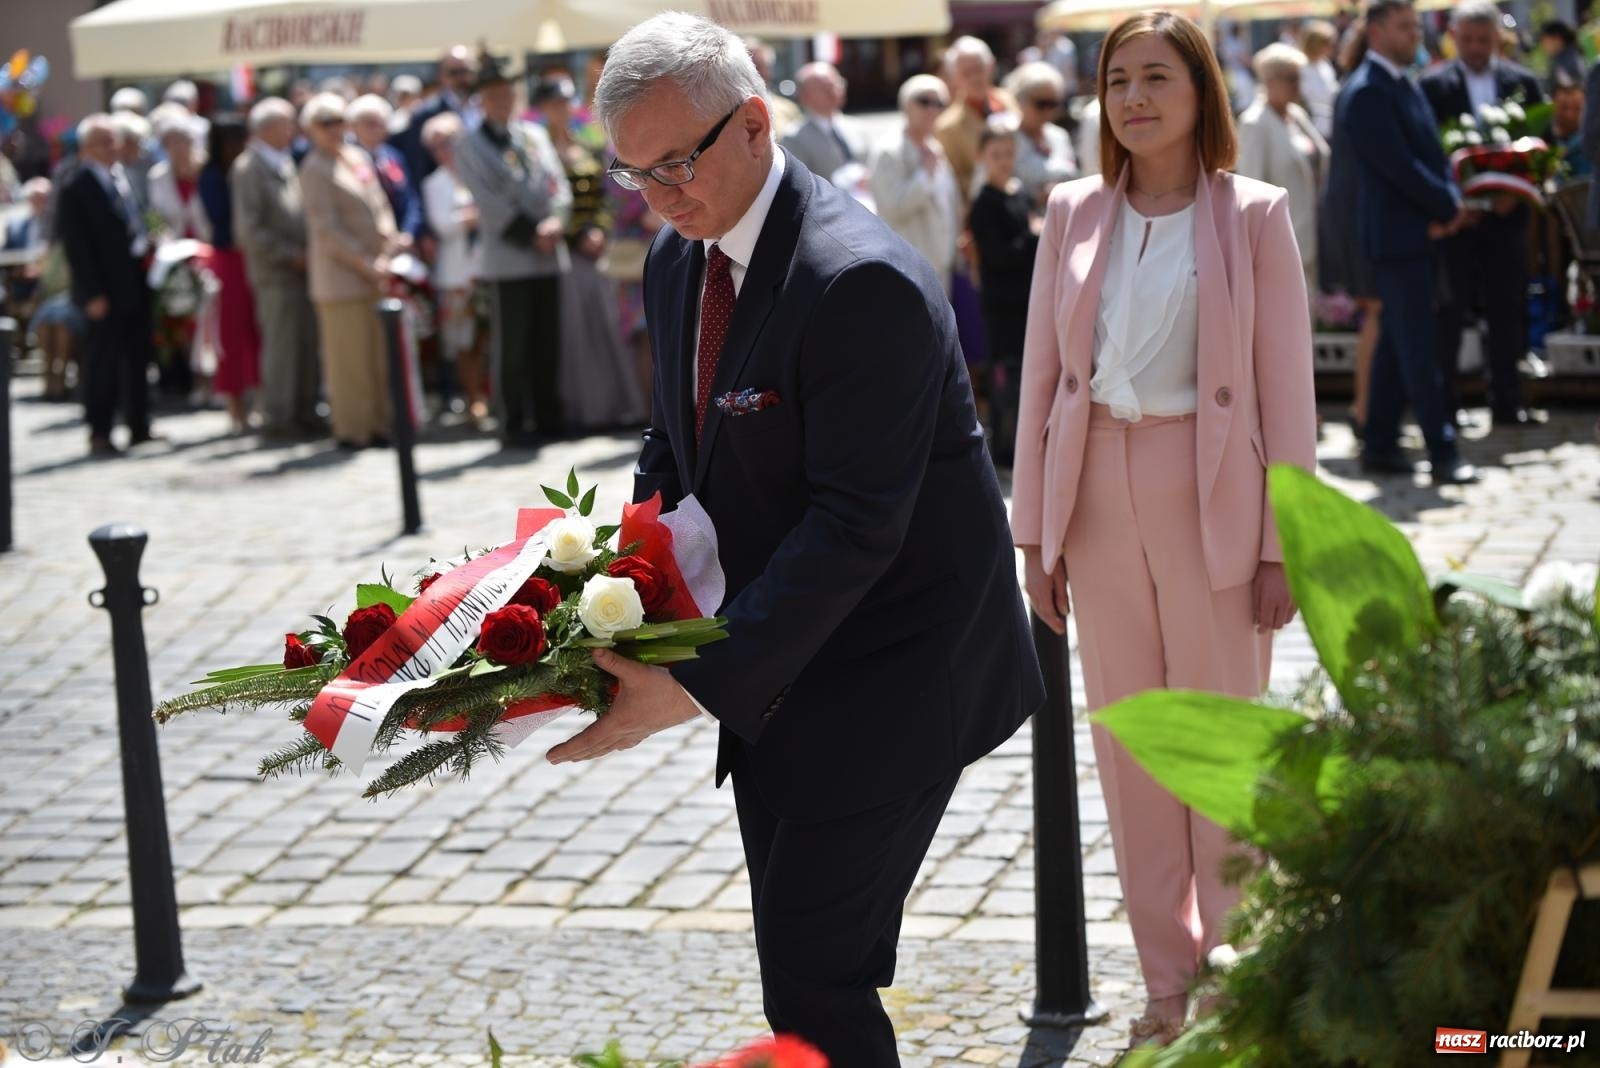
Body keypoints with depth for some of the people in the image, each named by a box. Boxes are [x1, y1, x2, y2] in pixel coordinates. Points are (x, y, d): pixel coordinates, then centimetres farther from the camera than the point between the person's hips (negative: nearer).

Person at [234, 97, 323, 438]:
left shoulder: (285, 164, 17)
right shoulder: (249, 168, -9)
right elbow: (249, 228, -14)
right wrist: (291, 255, -14)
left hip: (300, 269, 8)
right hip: (276, 272, -8)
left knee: (307, 343, 8)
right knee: (281, 344, -6)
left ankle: (304, 413, 15)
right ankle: (277, 417, 0)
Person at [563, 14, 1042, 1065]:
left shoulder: (862, 281, -24)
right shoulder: (679, 260, 5)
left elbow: (855, 524, -27)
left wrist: (699, 684, -29)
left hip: (886, 673, -9)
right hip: (774, 669, 9)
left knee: (812, 965, -10)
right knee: (797, 953, 15)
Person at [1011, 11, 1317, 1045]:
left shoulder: (1254, 215, -3)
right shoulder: (1074, 214, 6)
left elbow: (1286, 386, -4)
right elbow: (1042, 372, 8)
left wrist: (1283, 544, -7)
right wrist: (1034, 529, 5)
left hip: (1212, 502, -3)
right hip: (1099, 495, 3)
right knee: (1129, 747, 9)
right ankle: (1167, 979, 20)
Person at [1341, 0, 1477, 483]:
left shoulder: (1406, 87, 16)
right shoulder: (1365, 93, -14)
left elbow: (1431, 152, 13)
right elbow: (1399, 166, -19)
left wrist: (1449, 201, -5)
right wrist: (1448, 207, -11)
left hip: (1418, 234, 9)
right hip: (1394, 237, -9)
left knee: (1397, 344, 12)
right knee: (1418, 347, -8)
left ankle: (1379, 445, 17)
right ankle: (1443, 454, -8)